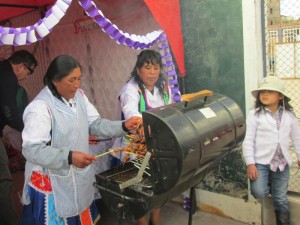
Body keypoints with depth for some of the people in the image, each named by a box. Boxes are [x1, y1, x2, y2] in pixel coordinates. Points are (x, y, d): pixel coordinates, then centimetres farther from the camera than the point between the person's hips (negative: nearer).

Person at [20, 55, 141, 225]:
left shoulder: (79, 95, 1)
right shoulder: (40, 107, -24)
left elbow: (95, 124, 2)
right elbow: (31, 149, -26)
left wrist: (123, 126, -12)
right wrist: (69, 157, -37)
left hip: (80, 177, 7)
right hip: (51, 183, -7)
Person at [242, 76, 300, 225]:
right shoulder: (254, 115, -6)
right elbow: (248, 140, -8)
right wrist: (250, 164, -13)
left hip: (282, 163, 3)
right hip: (261, 162, -2)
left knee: (281, 199, 9)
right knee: (259, 193, -14)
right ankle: (269, 186, 20)